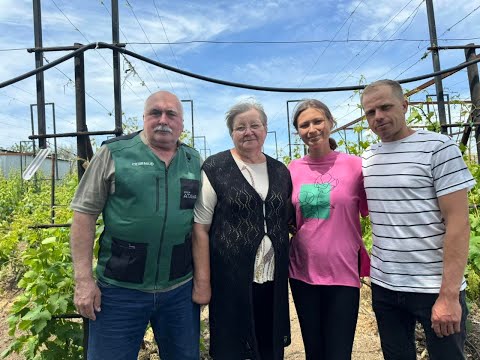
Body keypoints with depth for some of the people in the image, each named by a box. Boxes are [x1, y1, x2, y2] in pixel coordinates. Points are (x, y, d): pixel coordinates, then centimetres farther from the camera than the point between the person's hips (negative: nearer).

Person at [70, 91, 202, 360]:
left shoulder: (194, 161, 5)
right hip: (119, 289, -2)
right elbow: (85, 214, -4)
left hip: (181, 290, 3)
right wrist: (84, 279, -9)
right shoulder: (114, 153, -4)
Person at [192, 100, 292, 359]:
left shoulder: (281, 172, 8)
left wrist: (291, 267, 11)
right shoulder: (215, 168, -6)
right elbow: (200, 228, -8)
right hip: (230, 280, -4)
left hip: (274, 280, 5)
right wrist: (202, 281, -11)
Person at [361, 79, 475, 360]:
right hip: (383, 285, 4)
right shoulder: (366, 159, 6)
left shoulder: (438, 147, -8)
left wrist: (449, 294, -17)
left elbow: (458, 222, -13)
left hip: (435, 287, -4)